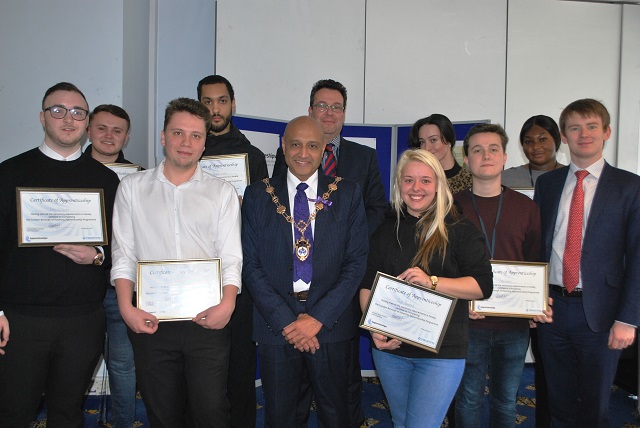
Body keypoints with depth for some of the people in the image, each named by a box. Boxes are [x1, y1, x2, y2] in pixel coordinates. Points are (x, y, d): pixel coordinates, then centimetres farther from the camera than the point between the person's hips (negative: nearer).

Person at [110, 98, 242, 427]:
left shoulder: (222, 193, 6)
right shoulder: (132, 187, 8)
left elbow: (231, 257, 0)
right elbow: (123, 255, 4)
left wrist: (227, 303, -17)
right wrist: (126, 307, -8)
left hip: (206, 320, -1)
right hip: (150, 320, 1)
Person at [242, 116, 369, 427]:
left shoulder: (347, 194, 1)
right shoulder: (258, 196, 2)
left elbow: (357, 261, -3)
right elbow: (251, 264, -1)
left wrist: (318, 318, -11)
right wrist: (285, 321, -10)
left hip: (330, 323, 0)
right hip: (275, 324, 0)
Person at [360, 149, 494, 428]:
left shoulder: (459, 230, -5)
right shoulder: (386, 230, 6)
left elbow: (483, 286, -11)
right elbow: (367, 285, 7)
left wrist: (432, 281, -24)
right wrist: (374, 329, -9)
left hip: (442, 351, -4)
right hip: (390, 348, 4)